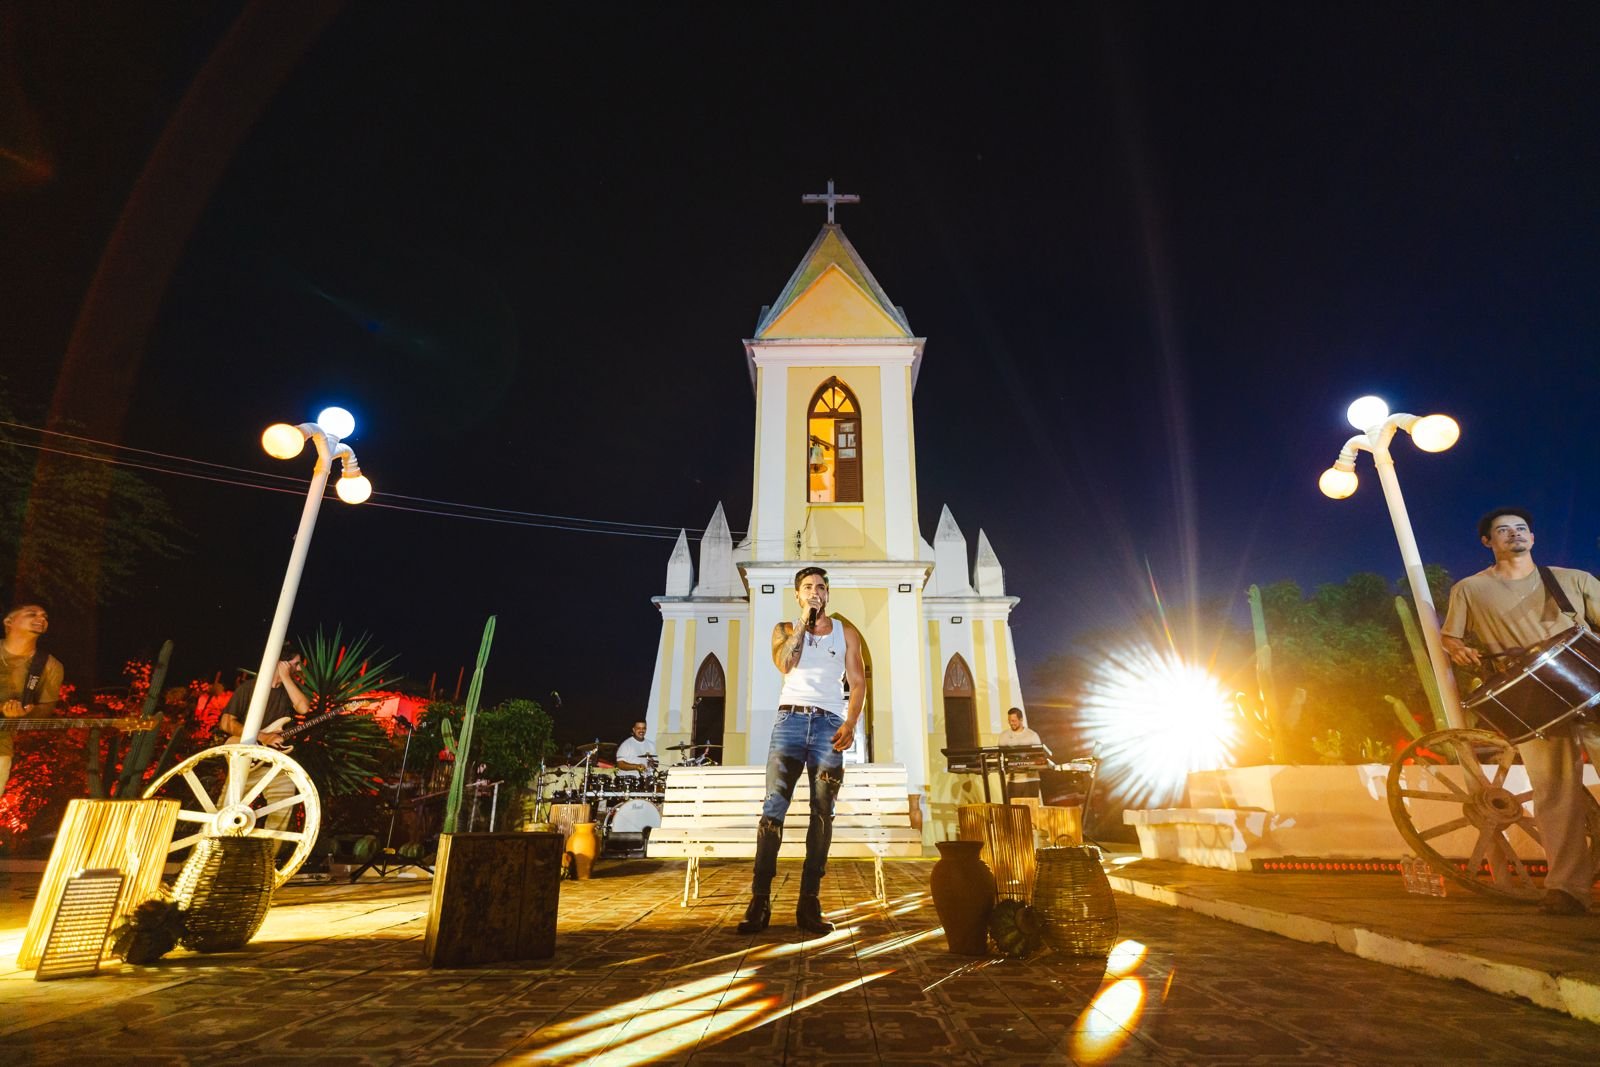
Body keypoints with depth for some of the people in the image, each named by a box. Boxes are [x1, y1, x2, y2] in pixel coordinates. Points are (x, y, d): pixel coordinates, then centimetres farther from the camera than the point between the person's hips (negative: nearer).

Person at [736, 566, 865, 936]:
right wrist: (804, 622, -5)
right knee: (773, 807, -10)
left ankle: (809, 903, 4)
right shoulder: (785, 629, 14)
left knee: (822, 814, -1)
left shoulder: (845, 632, 15)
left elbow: (857, 682, 9)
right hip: (791, 719, -1)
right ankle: (760, 901, -7)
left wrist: (850, 724, -5)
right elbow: (785, 664, -8)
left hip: (829, 724, 1)